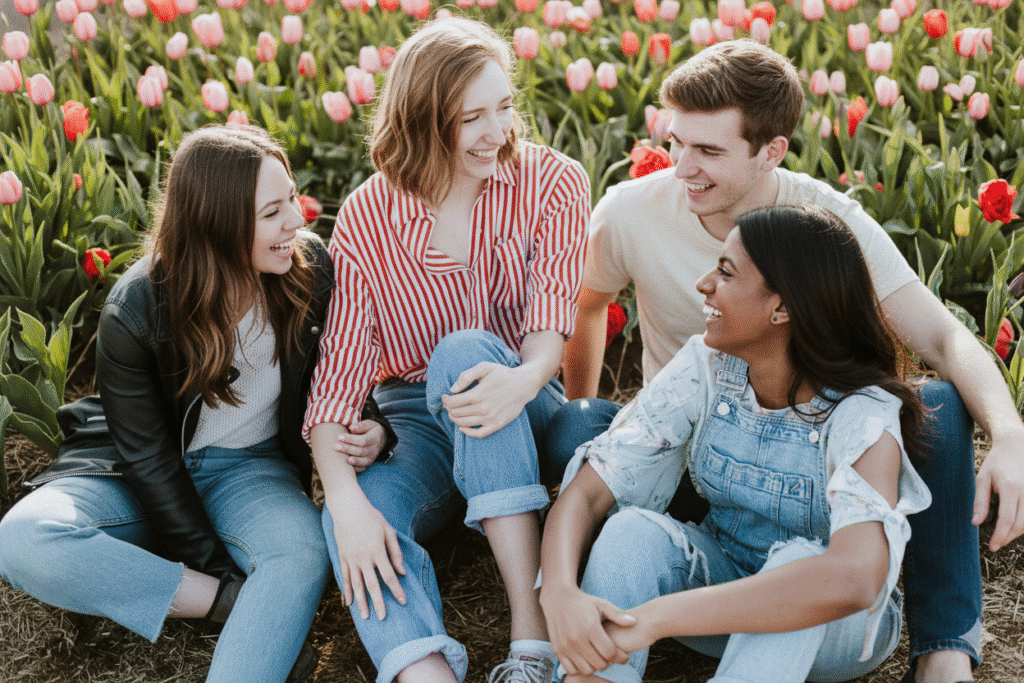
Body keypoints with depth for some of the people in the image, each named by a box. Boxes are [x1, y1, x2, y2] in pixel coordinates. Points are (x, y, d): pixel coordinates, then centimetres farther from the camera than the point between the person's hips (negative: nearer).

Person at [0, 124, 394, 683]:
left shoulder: (310, 267, -12)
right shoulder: (133, 313, -20)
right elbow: (147, 455, -14)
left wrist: (369, 426, -20)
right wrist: (219, 573, -16)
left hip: (251, 467, 1)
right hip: (137, 475, 0)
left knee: (303, 550, -34)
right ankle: (247, 607, -24)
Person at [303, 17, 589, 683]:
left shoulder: (552, 181, -6)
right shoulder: (367, 217, -7)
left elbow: (555, 299, -18)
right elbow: (339, 366, -13)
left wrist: (525, 378, -44)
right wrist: (345, 497, -30)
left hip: (527, 410, -1)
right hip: (413, 415, 1)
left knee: (466, 350, -35)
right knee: (357, 519, -31)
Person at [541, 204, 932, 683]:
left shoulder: (863, 417, -27)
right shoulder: (703, 369, -13)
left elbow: (853, 580, -45)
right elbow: (585, 492, -17)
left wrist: (653, 618, -50)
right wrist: (560, 594, -41)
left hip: (837, 628, -3)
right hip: (720, 584, 4)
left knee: (801, 559, -37)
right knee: (633, 530, -26)